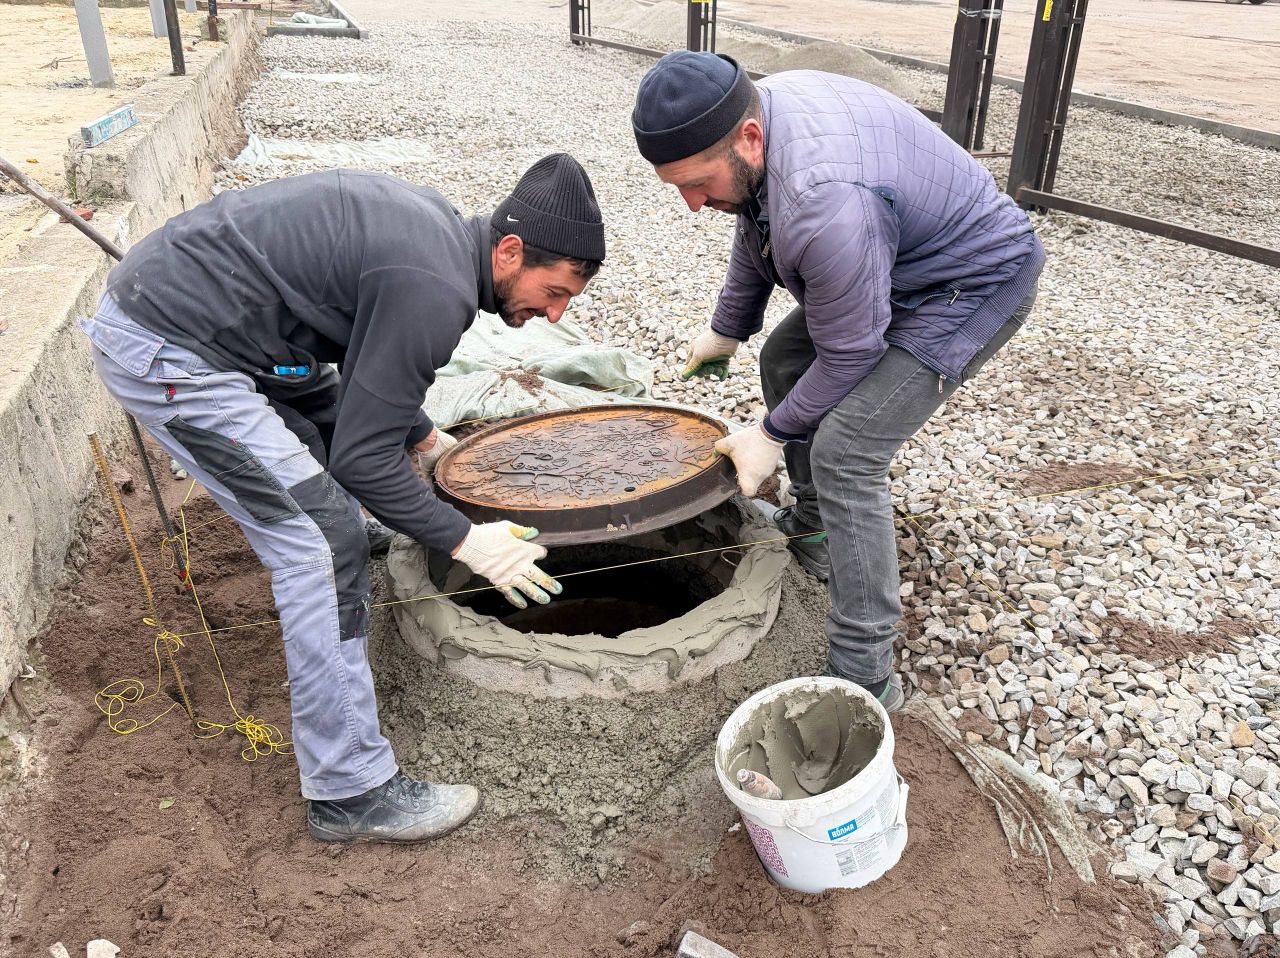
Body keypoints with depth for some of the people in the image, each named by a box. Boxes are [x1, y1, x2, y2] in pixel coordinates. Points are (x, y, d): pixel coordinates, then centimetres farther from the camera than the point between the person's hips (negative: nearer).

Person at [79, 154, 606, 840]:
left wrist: (426, 437, 26)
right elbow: (364, 456, -18)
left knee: (323, 455, 24)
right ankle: (352, 793, -2)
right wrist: (466, 541, -10)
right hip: (163, 354, -10)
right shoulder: (436, 292, -22)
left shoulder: (435, 228, 7)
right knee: (323, 544, -11)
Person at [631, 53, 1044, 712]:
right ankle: (810, 528, 34)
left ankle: (863, 676, -10)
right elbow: (756, 229, 10)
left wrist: (772, 434, -13)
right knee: (783, 360, 16)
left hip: (975, 284, -10)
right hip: (899, 263, 10)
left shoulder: (827, 203, -39)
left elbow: (848, 356, -26)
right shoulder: (756, 109, -9)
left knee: (843, 450, -20)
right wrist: (726, 330, 20)